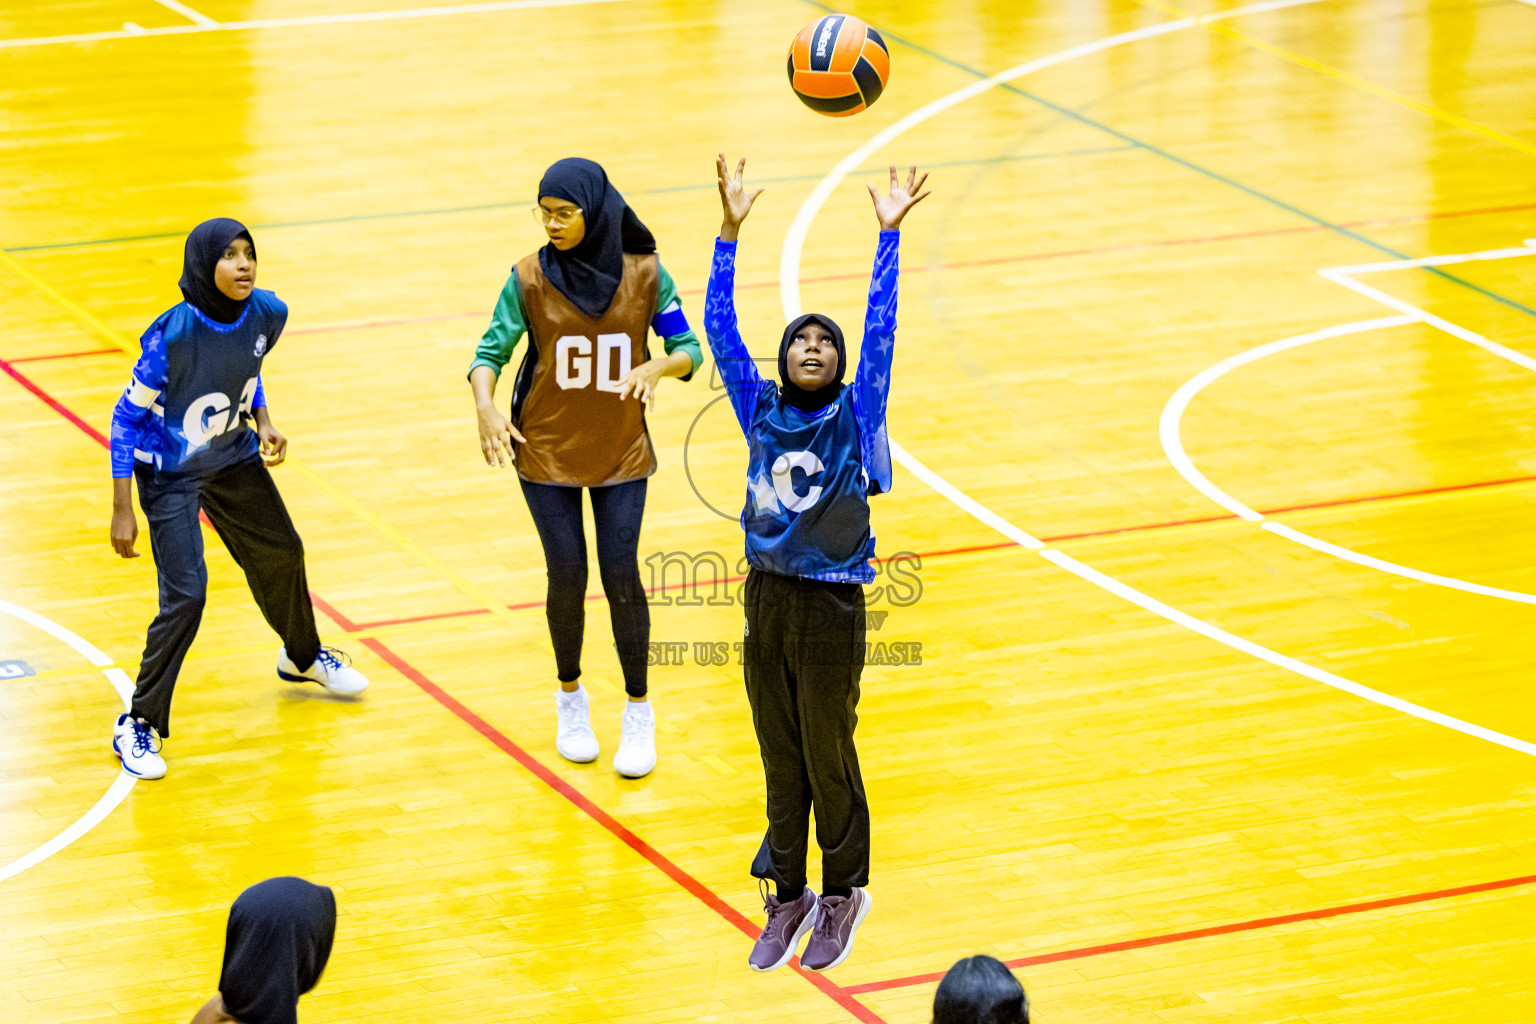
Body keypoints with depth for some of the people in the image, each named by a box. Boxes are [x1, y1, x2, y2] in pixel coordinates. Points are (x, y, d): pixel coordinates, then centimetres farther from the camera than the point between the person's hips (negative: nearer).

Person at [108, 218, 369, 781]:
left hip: (235, 458, 7)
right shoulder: (174, 334, -31)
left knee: (281, 553, 22)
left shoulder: (267, 314, -14)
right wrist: (122, 509, -22)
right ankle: (138, 725, -1)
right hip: (171, 475, -7)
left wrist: (263, 421, -8)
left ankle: (302, 656, 52)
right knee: (185, 597, -15)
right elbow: (127, 416, -21)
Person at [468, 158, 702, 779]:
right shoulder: (530, 278, -9)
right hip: (546, 449, 0)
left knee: (621, 573, -5)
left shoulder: (644, 274, -7)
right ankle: (571, 698, 24)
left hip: (621, 451, 0)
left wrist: (657, 367, -23)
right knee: (567, 574, -2)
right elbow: (490, 353, -6)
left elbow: (688, 347, -1)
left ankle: (638, 712, 13)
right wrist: (486, 409, -25)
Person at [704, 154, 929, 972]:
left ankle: (843, 895, 23)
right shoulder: (762, 412, 3)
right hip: (767, 600, 3)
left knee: (829, 759, 7)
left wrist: (888, 236, -17)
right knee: (780, 761, 12)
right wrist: (730, 233, -7)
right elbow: (720, 327, -2)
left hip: (831, 607, -3)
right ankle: (789, 896, 24)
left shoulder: (855, 416, -3)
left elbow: (879, 331, -12)